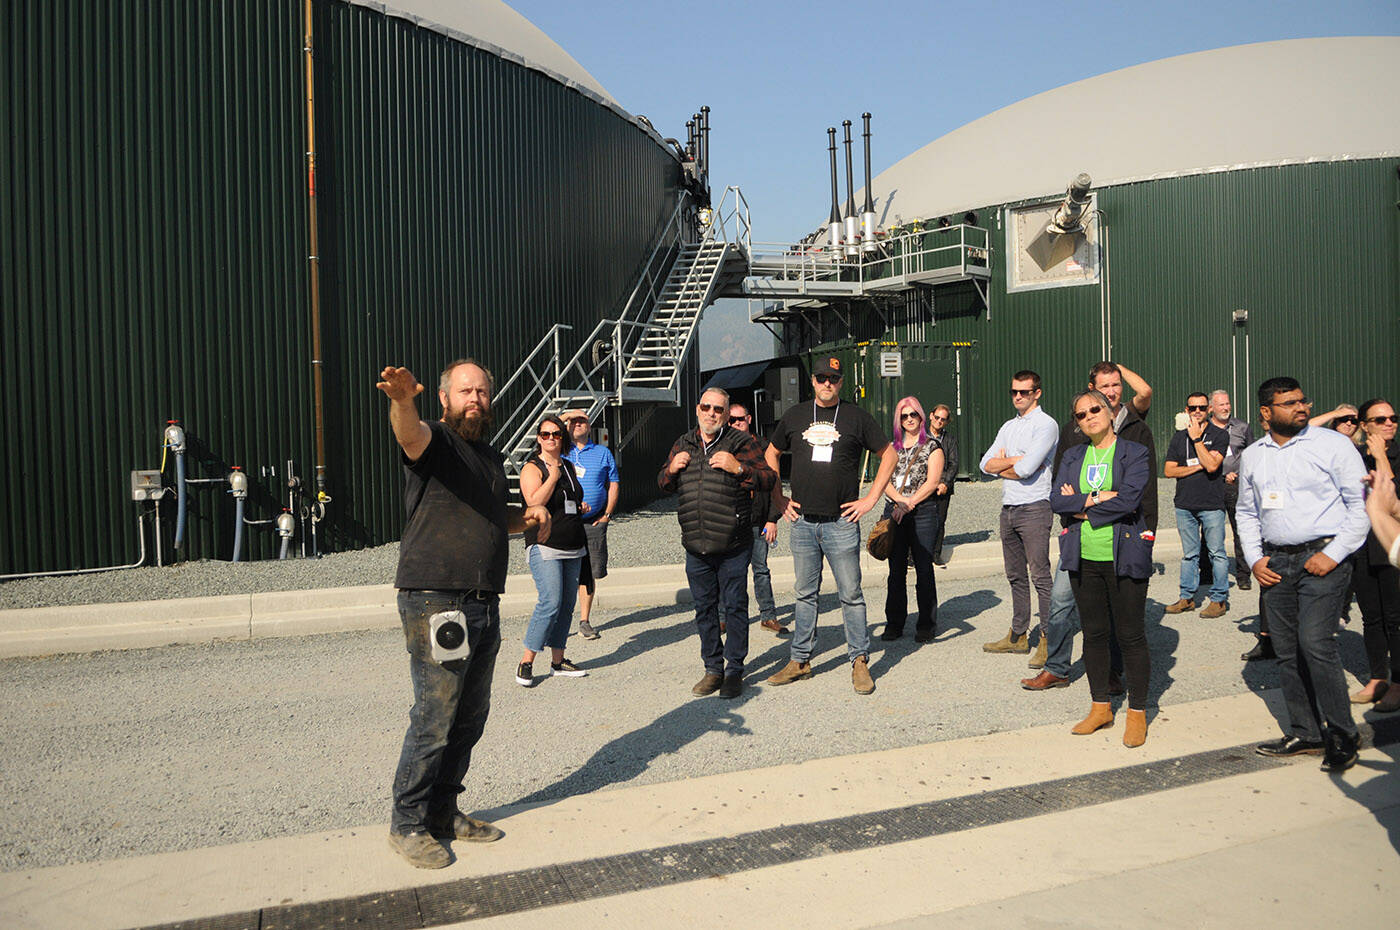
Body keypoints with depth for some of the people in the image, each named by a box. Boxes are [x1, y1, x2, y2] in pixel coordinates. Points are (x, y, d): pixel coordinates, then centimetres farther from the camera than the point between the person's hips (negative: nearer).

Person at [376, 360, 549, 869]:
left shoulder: (493, 458, 20)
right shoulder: (433, 440, -4)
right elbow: (409, 432, -30)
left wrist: (528, 516, 14)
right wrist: (402, 399, -52)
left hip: (485, 606, 8)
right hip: (435, 602, -8)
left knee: (471, 716, 13)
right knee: (435, 717, -4)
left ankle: (443, 811, 28)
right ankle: (408, 823, 12)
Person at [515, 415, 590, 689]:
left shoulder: (569, 466, 16)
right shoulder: (532, 468, -4)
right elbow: (535, 502, -19)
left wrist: (582, 507, 10)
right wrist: (553, 476, -16)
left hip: (573, 547, 7)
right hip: (544, 546, -7)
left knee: (567, 605, 7)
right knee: (550, 603, -16)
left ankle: (558, 661, 16)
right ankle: (526, 663, -6)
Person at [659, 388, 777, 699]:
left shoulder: (742, 443, -3)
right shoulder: (683, 445, 12)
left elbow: (769, 479, -8)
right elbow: (665, 485, 22)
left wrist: (739, 468, -22)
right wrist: (672, 469, 1)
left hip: (733, 547, -5)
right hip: (695, 547, 5)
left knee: (735, 606, 2)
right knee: (704, 608, 12)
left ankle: (734, 670, 14)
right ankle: (713, 669, 24)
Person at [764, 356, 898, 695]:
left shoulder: (856, 417, 2)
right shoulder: (795, 416, 9)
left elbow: (889, 455, 7)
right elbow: (771, 456, 21)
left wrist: (871, 498, 1)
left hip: (842, 523, -3)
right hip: (802, 521, 3)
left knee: (851, 594, 1)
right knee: (804, 593, 10)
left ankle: (859, 662, 10)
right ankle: (800, 661, 19)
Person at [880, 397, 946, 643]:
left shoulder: (932, 446, 3)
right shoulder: (892, 447, 15)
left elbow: (932, 482, -7)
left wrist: (909, 504, -15)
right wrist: (900, 501, -11)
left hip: (923, 511, -3)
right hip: (894, 511, 4)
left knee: (924, 569, -3)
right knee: (896, 569, 5)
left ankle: (926, 625, 5)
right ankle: (894, 624, 12)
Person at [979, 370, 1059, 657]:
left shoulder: (1045, 424, -7)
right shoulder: (1008, 426, 17)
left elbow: (1026, 469, -19)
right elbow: (986, 464, 7)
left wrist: (1000, 465, -1)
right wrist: (1016, 460, -7)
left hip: (1034, 508, -8)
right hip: (1008, 509, 8)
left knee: (1040, 577, -7)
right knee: (1015, 576, 12)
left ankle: (1048, 639, -1)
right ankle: (1018, 636, 20)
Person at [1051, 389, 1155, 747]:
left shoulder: (1135, 453, -2)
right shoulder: (1072, 457, 11)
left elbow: (1127, 500, -17)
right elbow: (1057, 501, -2)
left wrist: (1080, 504, -8)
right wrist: (1098, 499, -14)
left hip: (1124, 556, -4)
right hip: (1084, 558, 4)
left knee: (1131, 636, 1)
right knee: (1094, 633, 12)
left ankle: (1137, 713, 14)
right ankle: (1101, 708, 24)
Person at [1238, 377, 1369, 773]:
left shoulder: (1333, 444, -3)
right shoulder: (1251, 457, 11)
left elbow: (1361, 503, -4)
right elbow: (1246, 512, 19)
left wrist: (1334, 554, -12)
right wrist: (1254, 559, 7)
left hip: (1323, 559, -5)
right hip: (1276, 563, 5)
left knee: (1314, 641, -15)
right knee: (1287, 650, 8)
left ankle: (1342, 734, 0)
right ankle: (1304, 733, 20)